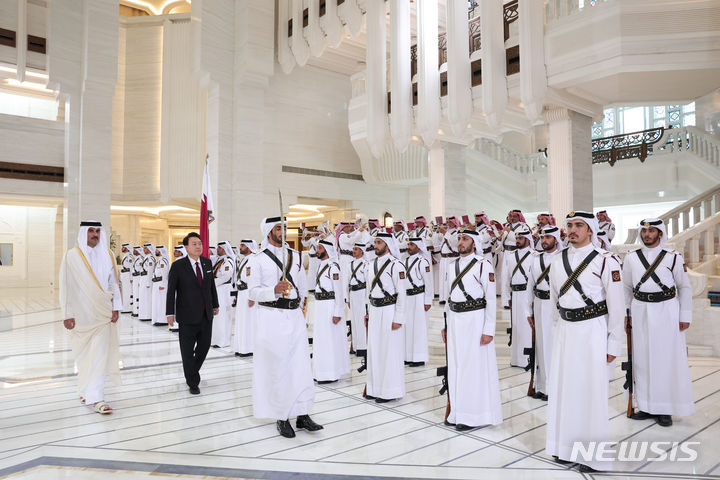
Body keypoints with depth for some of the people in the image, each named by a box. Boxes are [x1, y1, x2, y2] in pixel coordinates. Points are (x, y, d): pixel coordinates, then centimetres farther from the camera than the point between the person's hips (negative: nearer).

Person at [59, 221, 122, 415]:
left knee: (100, 353, -2)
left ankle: (95, 397, 6)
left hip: (102, 312, 2)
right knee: (84, 353, 9)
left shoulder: (108, 255, 5)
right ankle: (86, 389, 27)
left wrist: (116, 307, 1)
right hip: (82, 313, -1)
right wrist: (67, 314, -7)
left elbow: (114, 282, 8)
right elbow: (66, 286, -3)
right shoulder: (72, 256, -3)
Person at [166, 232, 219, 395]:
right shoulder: (178, 265, -9)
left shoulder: (207, 262, 5)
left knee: (205, 346, 13)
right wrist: (170, 313, -10)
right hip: (188, 316, -5)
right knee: (188, 350, 6)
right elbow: (171, 290, -7)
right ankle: (193, 382, 20)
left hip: (206, 314, 5)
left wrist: (215, 304, 15)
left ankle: (191, 372, 38)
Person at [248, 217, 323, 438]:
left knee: (301, 364, 3)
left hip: (295, 316, 4)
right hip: (271, 317, -4)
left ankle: (302, 414, 12)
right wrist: (274, 291, -22)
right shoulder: (260, 259, -1)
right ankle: (282, 417, 13)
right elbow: (253, 291, -6)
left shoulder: (296, 256, 11)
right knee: (277, 367, 1)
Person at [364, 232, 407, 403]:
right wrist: (369, 311, 16)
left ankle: (390, 391, 13)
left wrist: (398, 319, -15)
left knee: (390, 350, 0)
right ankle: (375, 388, 24)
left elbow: (401, 293, -14)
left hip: (389, 310, -7)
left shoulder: (396, 265, -12)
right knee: (374, 349, 12)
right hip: (374, 311, 7)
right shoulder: (371, 265, 11)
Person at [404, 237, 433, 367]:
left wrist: (428, 301, -14)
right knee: (408, 326, 11)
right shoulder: (406, 261, 11)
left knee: (419, 327, -3)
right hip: (408, 297, 8)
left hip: (419, 297, -8)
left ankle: (420, 359, 6)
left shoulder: (422, 261, -12)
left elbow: (429, 283, -13)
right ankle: (409, 357, 21)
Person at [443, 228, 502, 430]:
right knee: (455, 365, 10)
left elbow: (491, 299, -10)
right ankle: (457, 412, 22)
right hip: (454, 319, 6)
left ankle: (473, 415, 11)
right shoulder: (452, 265, 12)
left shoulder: (483, 265, -7)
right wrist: (445, 324, 15)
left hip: (475, 318, -6)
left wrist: (489, 330, -14)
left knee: (474, 366, -1)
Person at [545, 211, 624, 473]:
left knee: (591, 390, 0)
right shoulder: (557, 261, 8)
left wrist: (613, 345, -7)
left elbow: (616, 306, -6)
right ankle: (564, 446, 24)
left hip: (593, 330, -5)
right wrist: (559, 326, 16)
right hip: (565, 331, 5)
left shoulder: (605, 261, -7)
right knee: (562, 387, 9)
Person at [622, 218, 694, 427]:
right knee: (642, 358, 4)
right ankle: (647, 406, 15)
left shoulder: (674, 257, 0)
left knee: (668, 358, 0)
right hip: (641, 312, 2)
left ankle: (665, 409, 11)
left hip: (667, 311, -2)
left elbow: (684, 288, 2)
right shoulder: (631, 258, 6)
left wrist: (685, 316, -2)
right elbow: (627, 288, 12)